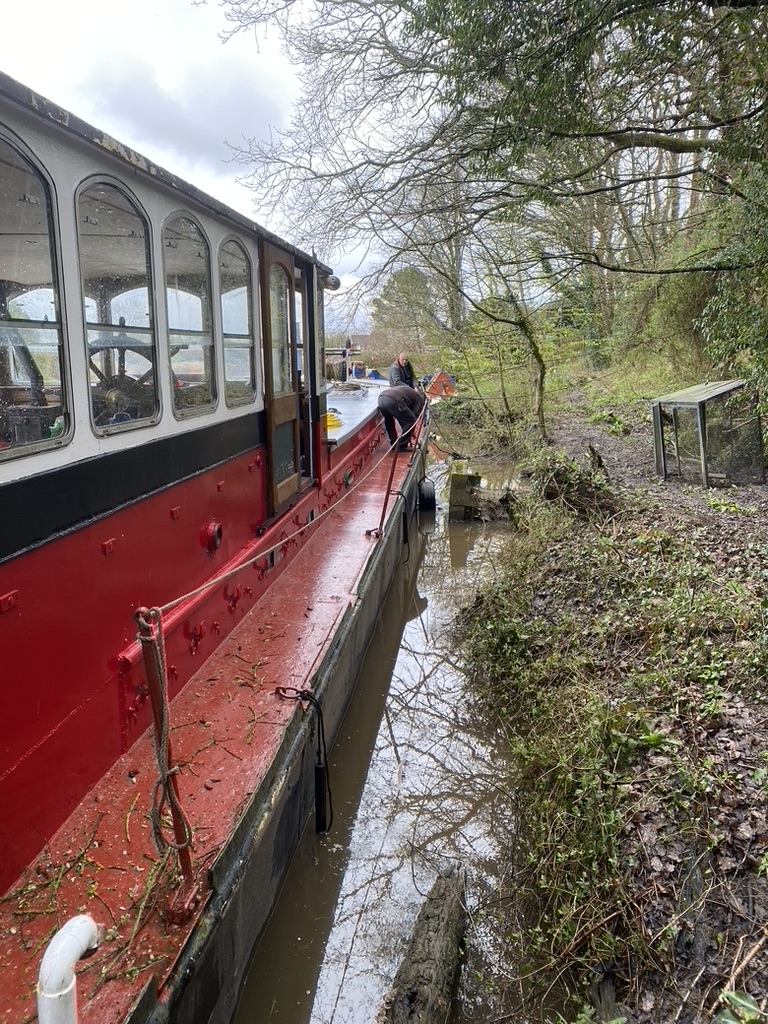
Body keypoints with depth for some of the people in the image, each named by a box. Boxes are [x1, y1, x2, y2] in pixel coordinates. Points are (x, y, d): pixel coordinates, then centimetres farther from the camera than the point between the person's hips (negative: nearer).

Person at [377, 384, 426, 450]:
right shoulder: (420, 398, 21)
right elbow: (415, 416, 15)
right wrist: (411, 433, 27)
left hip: (381, 398, 8)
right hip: (393, 401, -8)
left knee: (388, 420, 35)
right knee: (411, 421, 8)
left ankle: (394, 444, 36)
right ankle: (402, 446, 13)